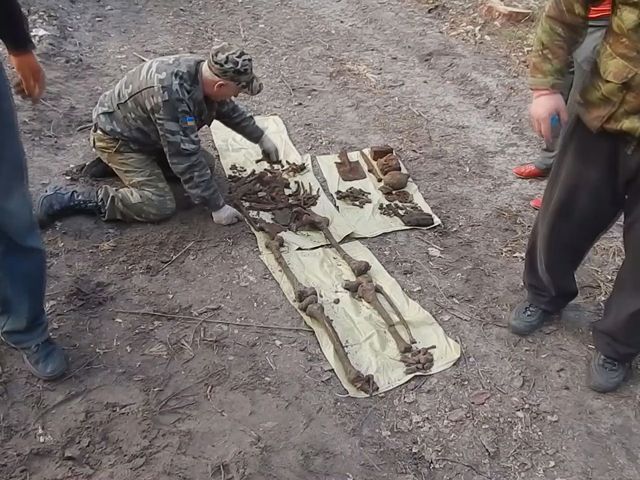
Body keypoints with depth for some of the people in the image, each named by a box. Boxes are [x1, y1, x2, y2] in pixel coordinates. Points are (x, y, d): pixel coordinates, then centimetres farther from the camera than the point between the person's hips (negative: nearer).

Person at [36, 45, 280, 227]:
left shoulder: (202, 72, -12)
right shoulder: (173, 94, -39)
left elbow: (228, 109, 10)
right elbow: (185, 159, -36)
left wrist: (261, 138, 14)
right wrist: (217, 206, -29)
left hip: (143, 130, 9)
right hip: (117, 135, -9)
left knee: (203, 163, 11)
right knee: (160, 206, -17)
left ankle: (116, 162, 18)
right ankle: (66, 199, -11)